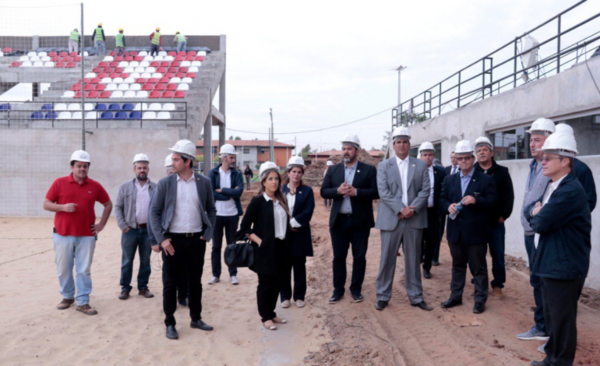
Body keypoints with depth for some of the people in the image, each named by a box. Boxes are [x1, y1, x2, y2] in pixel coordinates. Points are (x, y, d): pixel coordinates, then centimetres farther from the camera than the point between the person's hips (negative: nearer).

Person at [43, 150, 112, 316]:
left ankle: (83, 302, 11)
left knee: (84, 270, 2)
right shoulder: (60, 183, 0)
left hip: (87, 235, 0)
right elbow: (46, 204, 2)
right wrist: (63, 207, -16)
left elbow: (108, 204, 15)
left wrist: (102, 224, 8)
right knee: (63, 269, 9)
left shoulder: (95, 186, 3)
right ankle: (67, 297, 29)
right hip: (63, 235, 0)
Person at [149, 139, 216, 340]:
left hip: (196, 240, 2)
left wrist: (207, 233, -1)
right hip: (173, 240, -1)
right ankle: (170, 324, 20)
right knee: (170, 283, 6)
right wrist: (162, 239, -8)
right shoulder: (165, 183, -3)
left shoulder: (204, 182, 1)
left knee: (195, 281, 13)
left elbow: (211, 210, 8)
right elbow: (154, 212, -2)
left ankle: (196, 319, 29)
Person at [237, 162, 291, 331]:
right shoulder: (258, 201, -8)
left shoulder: (281, 200, 10)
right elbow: (244, 226, -8)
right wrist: (258, 240, -16)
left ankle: (271, 313, 27)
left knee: (277, 282, 12)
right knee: (265, 284, 3)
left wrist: (286, 246, 7)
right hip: (265, 249, -6)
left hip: (280, 248, 6)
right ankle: (265, 317, 17)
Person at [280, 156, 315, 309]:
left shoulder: (307, 191, 2)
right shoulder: (280, 189, 4)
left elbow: (308, 212, -8)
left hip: (300, 235, -1)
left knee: (299, 267, 7)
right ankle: (285, 296, 18)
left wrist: (292, 222, -15)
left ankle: (299, 296, 19)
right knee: (284, 266, 7)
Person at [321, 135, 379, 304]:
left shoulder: (369, 170, 0)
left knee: (359, 257, 7)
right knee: (338, 257, 9)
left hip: (360, 221, -2)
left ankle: (356, 289, 22)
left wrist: (356, 192, -19)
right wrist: (338, 190, -15)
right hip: (338, 220, 2)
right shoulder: (333, 169, 8)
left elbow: (376, 192, -8)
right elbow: (323, 191, 3)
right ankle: (338, 289, 21)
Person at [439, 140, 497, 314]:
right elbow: (442, 199, 10)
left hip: (476, 233, -4)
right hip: (455, 232, 4)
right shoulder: (449, 180, 11)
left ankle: (480, 299, 17)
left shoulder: (486, 180, -2)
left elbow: (492, 201, -9)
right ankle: (456, 296, 27)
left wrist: (476, 200, -26)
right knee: (457, 265, 16)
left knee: (479, 267, 5)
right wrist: (448, 206, -12)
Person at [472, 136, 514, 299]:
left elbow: (509, 196, 2)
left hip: (496, 221, 0)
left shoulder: (502, 172, 4)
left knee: (498, 255, 5)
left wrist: (504, 215, -5)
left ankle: (497, 285, 19)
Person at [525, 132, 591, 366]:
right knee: (551, 316, 20)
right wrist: (536, 211, -6)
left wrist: (536, 216, -2)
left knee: (561, 320, 3)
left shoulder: (570, 191, -21)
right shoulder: (552, 186, 12)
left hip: (564, 267, -10)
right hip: (549, 263, 10)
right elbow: (529, 210, 16)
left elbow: (542, 223, -24)